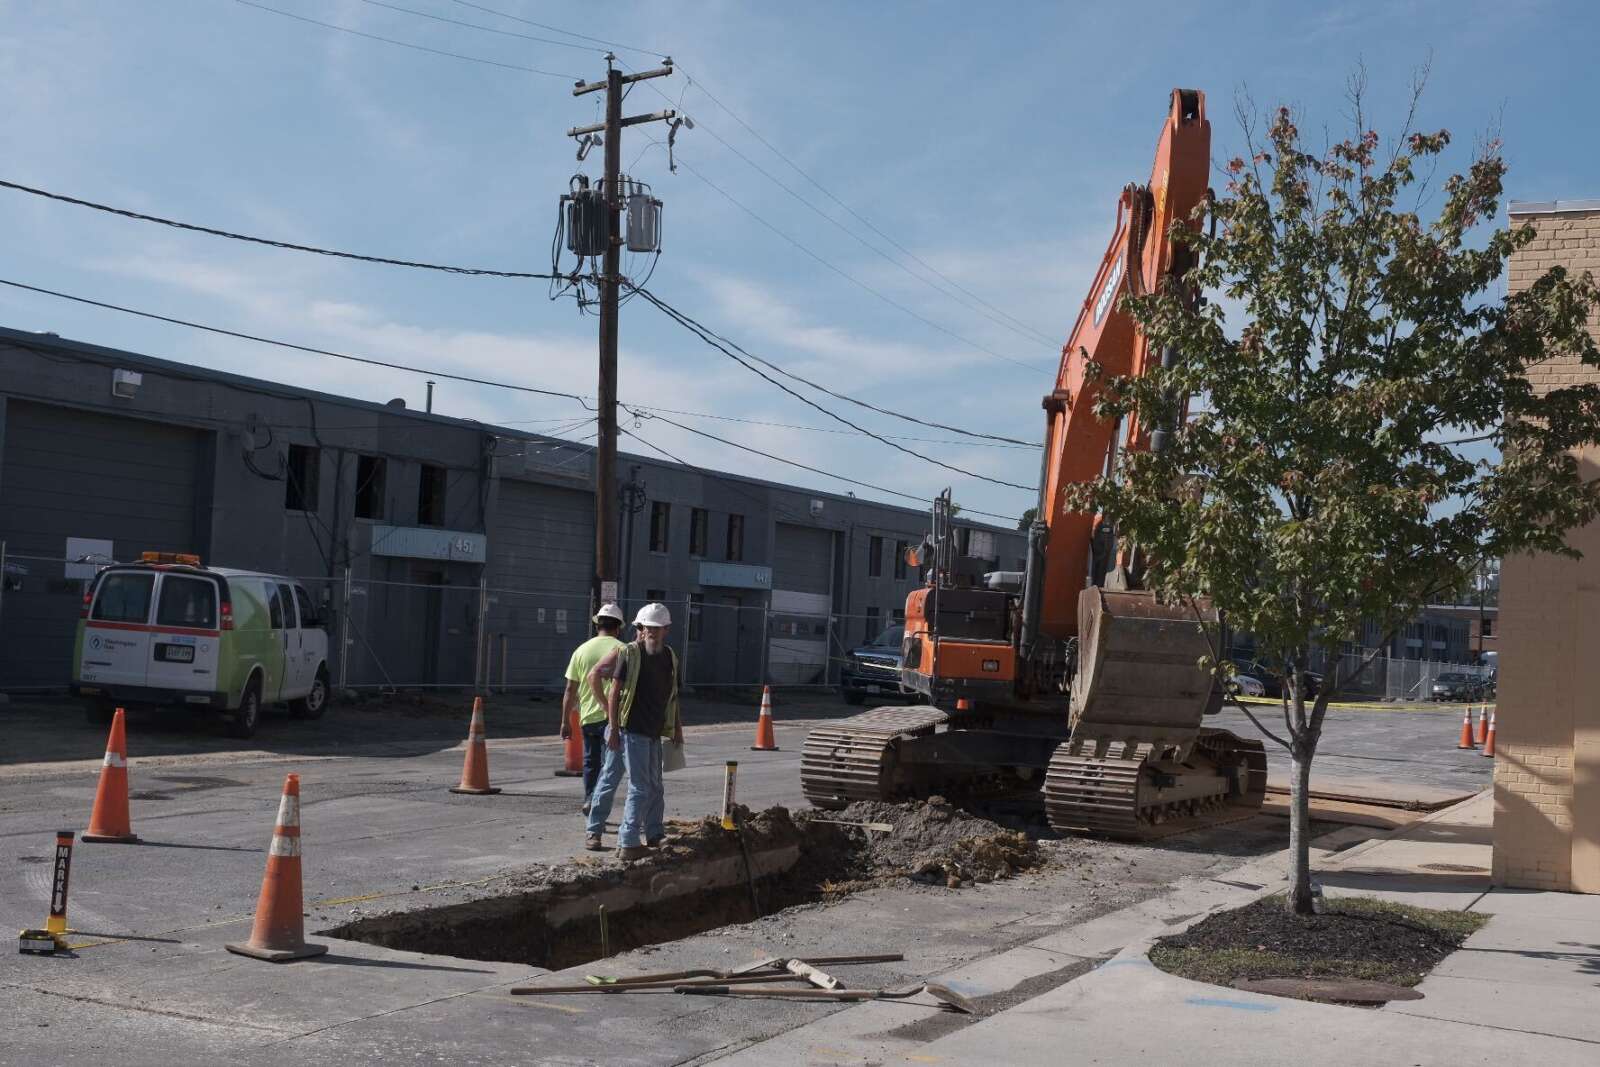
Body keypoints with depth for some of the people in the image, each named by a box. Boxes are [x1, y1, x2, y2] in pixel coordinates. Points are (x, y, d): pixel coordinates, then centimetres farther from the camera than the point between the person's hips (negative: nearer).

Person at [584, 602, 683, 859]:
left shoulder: (670, 658, 10)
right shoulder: (628, 653, -8)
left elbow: (672, 697, 18)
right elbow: (615, 692, -10)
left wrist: (677, 728, 16)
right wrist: (613, 727, -15)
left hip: (654, 732, 7)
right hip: (631, 729, -7)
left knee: (654, 787, 16)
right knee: (640, 787, -9)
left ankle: (655, 835, 28)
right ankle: (629, 844, -6)